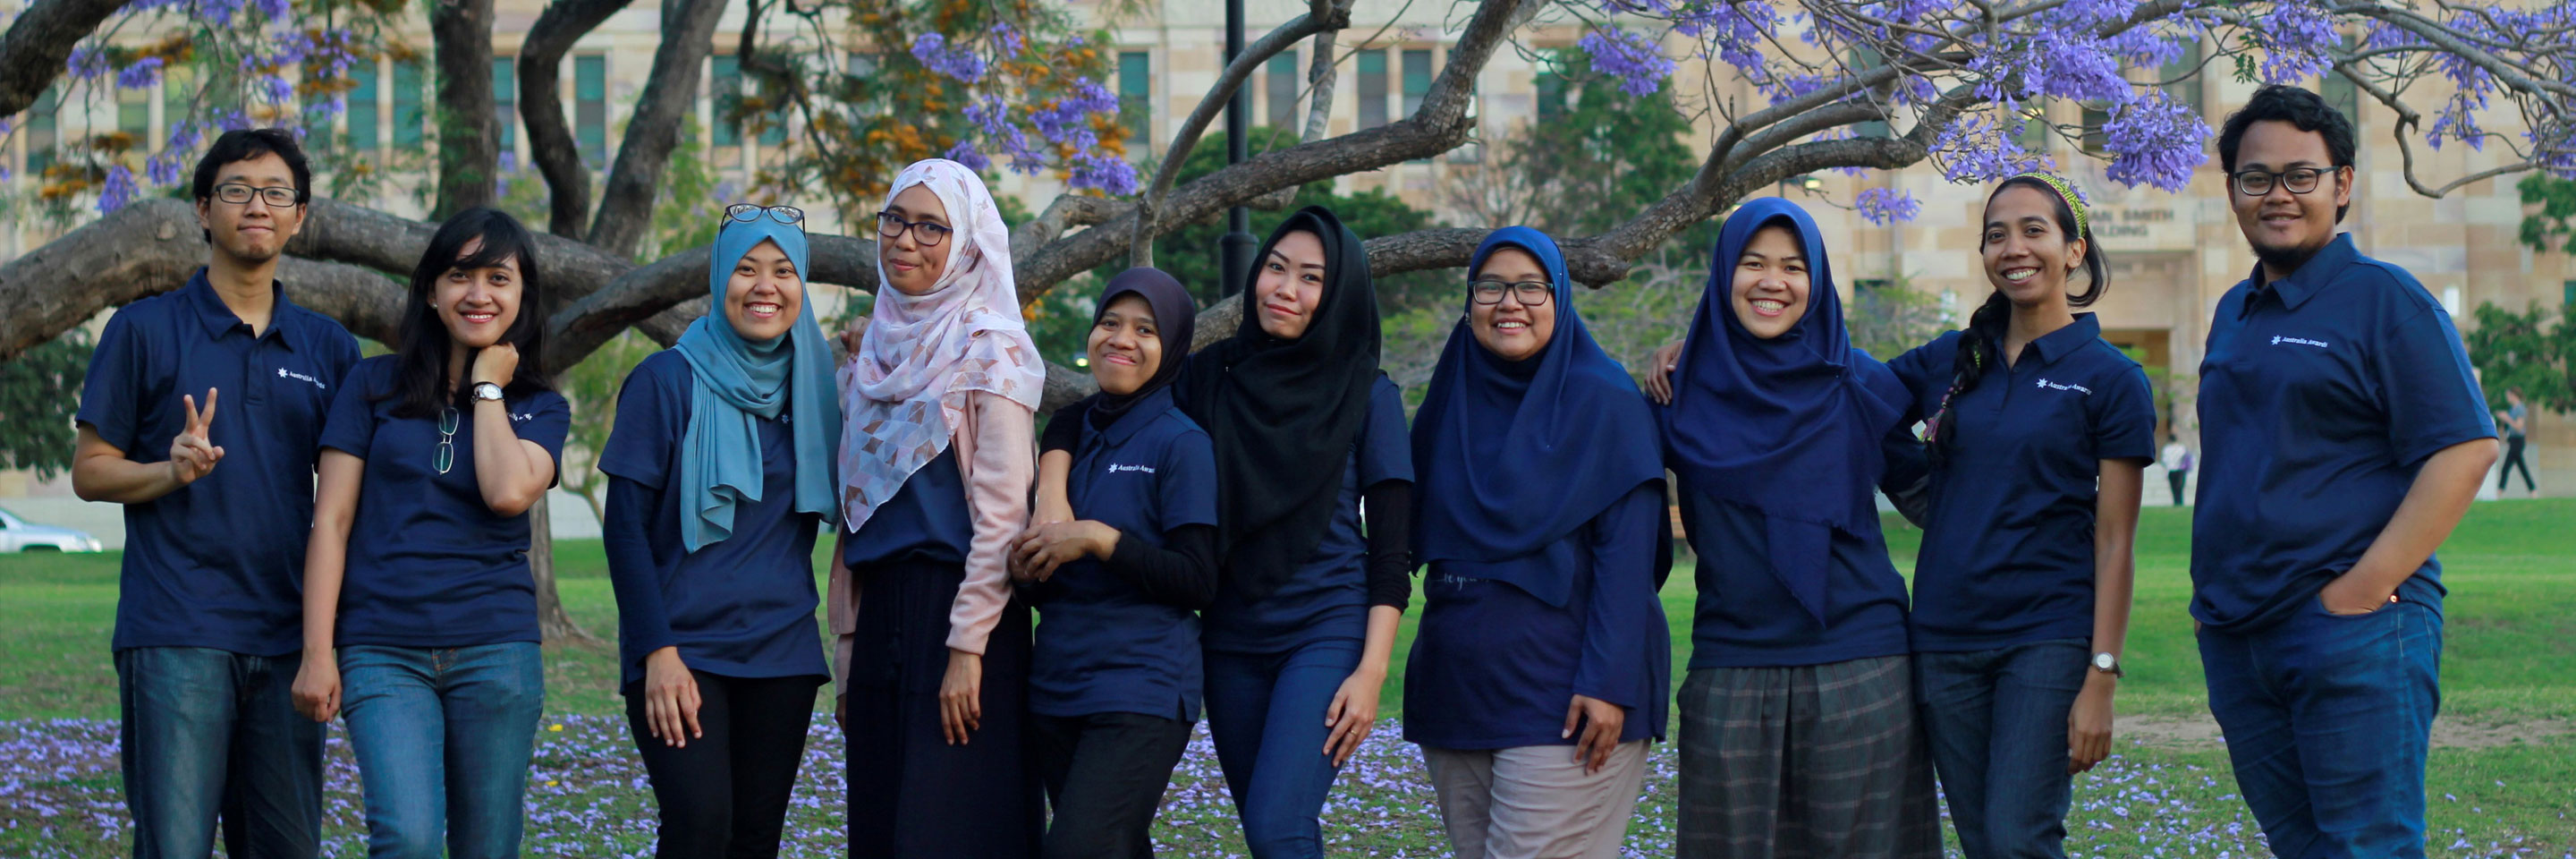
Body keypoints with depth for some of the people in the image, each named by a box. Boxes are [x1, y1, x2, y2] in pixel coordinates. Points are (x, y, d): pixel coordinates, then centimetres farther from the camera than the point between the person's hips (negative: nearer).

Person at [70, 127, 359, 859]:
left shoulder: (329, 348, 13)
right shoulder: (144, 331, 4)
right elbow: (89, 472, 4)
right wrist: (172, 469, -15)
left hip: (286, 640, 4)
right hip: (175, 636, -4)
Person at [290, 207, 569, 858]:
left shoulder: (541, 409, 11)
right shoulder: (374, 386, 7)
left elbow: (509, 492, -11)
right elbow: (331, 521, 4)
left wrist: (487, 385, 1)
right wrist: (317, 652, -4)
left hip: (495, 651, 2)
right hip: (384, 652, -1)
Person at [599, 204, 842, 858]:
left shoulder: (811, 384, 9)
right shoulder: (669, 380, -4)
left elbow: (835, 508, 16)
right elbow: (625, 527, -6)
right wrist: (657, 652, -14)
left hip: (781, 652, 5)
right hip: (684, 650, -5)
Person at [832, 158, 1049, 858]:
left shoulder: (988, 351, -5)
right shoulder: (877, 354, 16)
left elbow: (1002, 512, -12)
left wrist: (967, 648, -17)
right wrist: (850, 643, 12)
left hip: (957, 610, -7)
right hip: (881, 611, 7)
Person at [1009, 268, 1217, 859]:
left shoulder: (1182, 443, -6)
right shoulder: (1068, 428, 12)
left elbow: (1198, 582, -12)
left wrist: (1097, 539, -18)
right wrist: (1029, 571, -1)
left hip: (1141, 693, -7)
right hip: (1055, 687, 7)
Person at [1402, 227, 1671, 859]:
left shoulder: (1605, 402, -3)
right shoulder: (1448, 404, 12)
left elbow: (1627, 556, -10)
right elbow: (1420, 538, 19)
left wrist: (1609, 682, -18)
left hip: (1562, 692, -5)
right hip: (1457, 685, 6)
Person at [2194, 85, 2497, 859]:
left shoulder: (2385, 300, -5)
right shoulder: (2233, 315, 17)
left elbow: (2464, 449, -12)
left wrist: (2365, 588, -17)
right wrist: (2213, 599, 12)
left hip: (2353, 632, -7)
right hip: (2235, 638, 7)